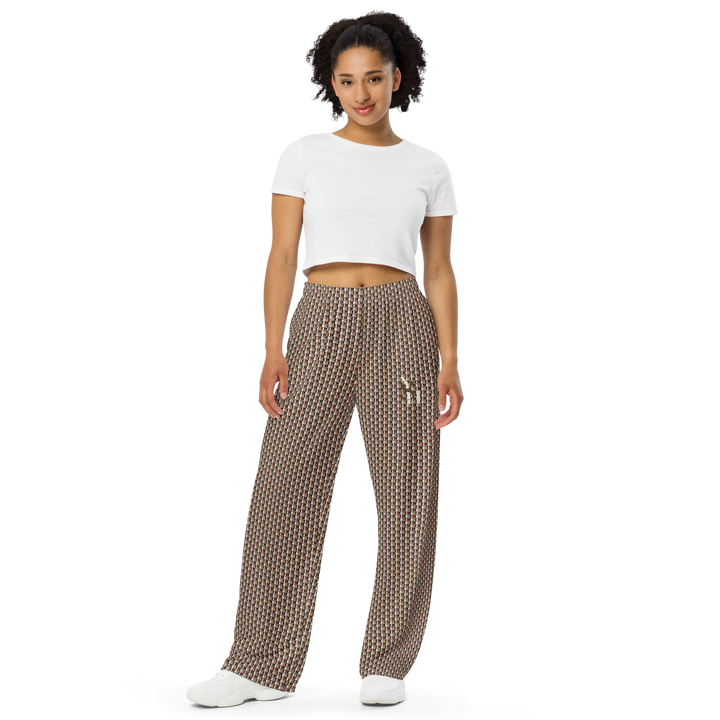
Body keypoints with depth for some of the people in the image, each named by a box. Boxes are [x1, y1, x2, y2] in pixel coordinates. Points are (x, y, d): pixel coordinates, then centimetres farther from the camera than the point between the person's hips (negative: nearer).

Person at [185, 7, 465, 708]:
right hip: (321, 323, -1)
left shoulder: (429, 166, 9)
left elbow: (440, 272, 9)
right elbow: (282, 256, 1)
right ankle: (262, 664, 4)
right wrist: (273, 352, -9)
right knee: (285, 487, -3)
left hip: (402, 325, 1)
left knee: (405, 490, 1)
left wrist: (450, 363, -1)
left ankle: (388, 663, 13)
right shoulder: (304, 153, 6)